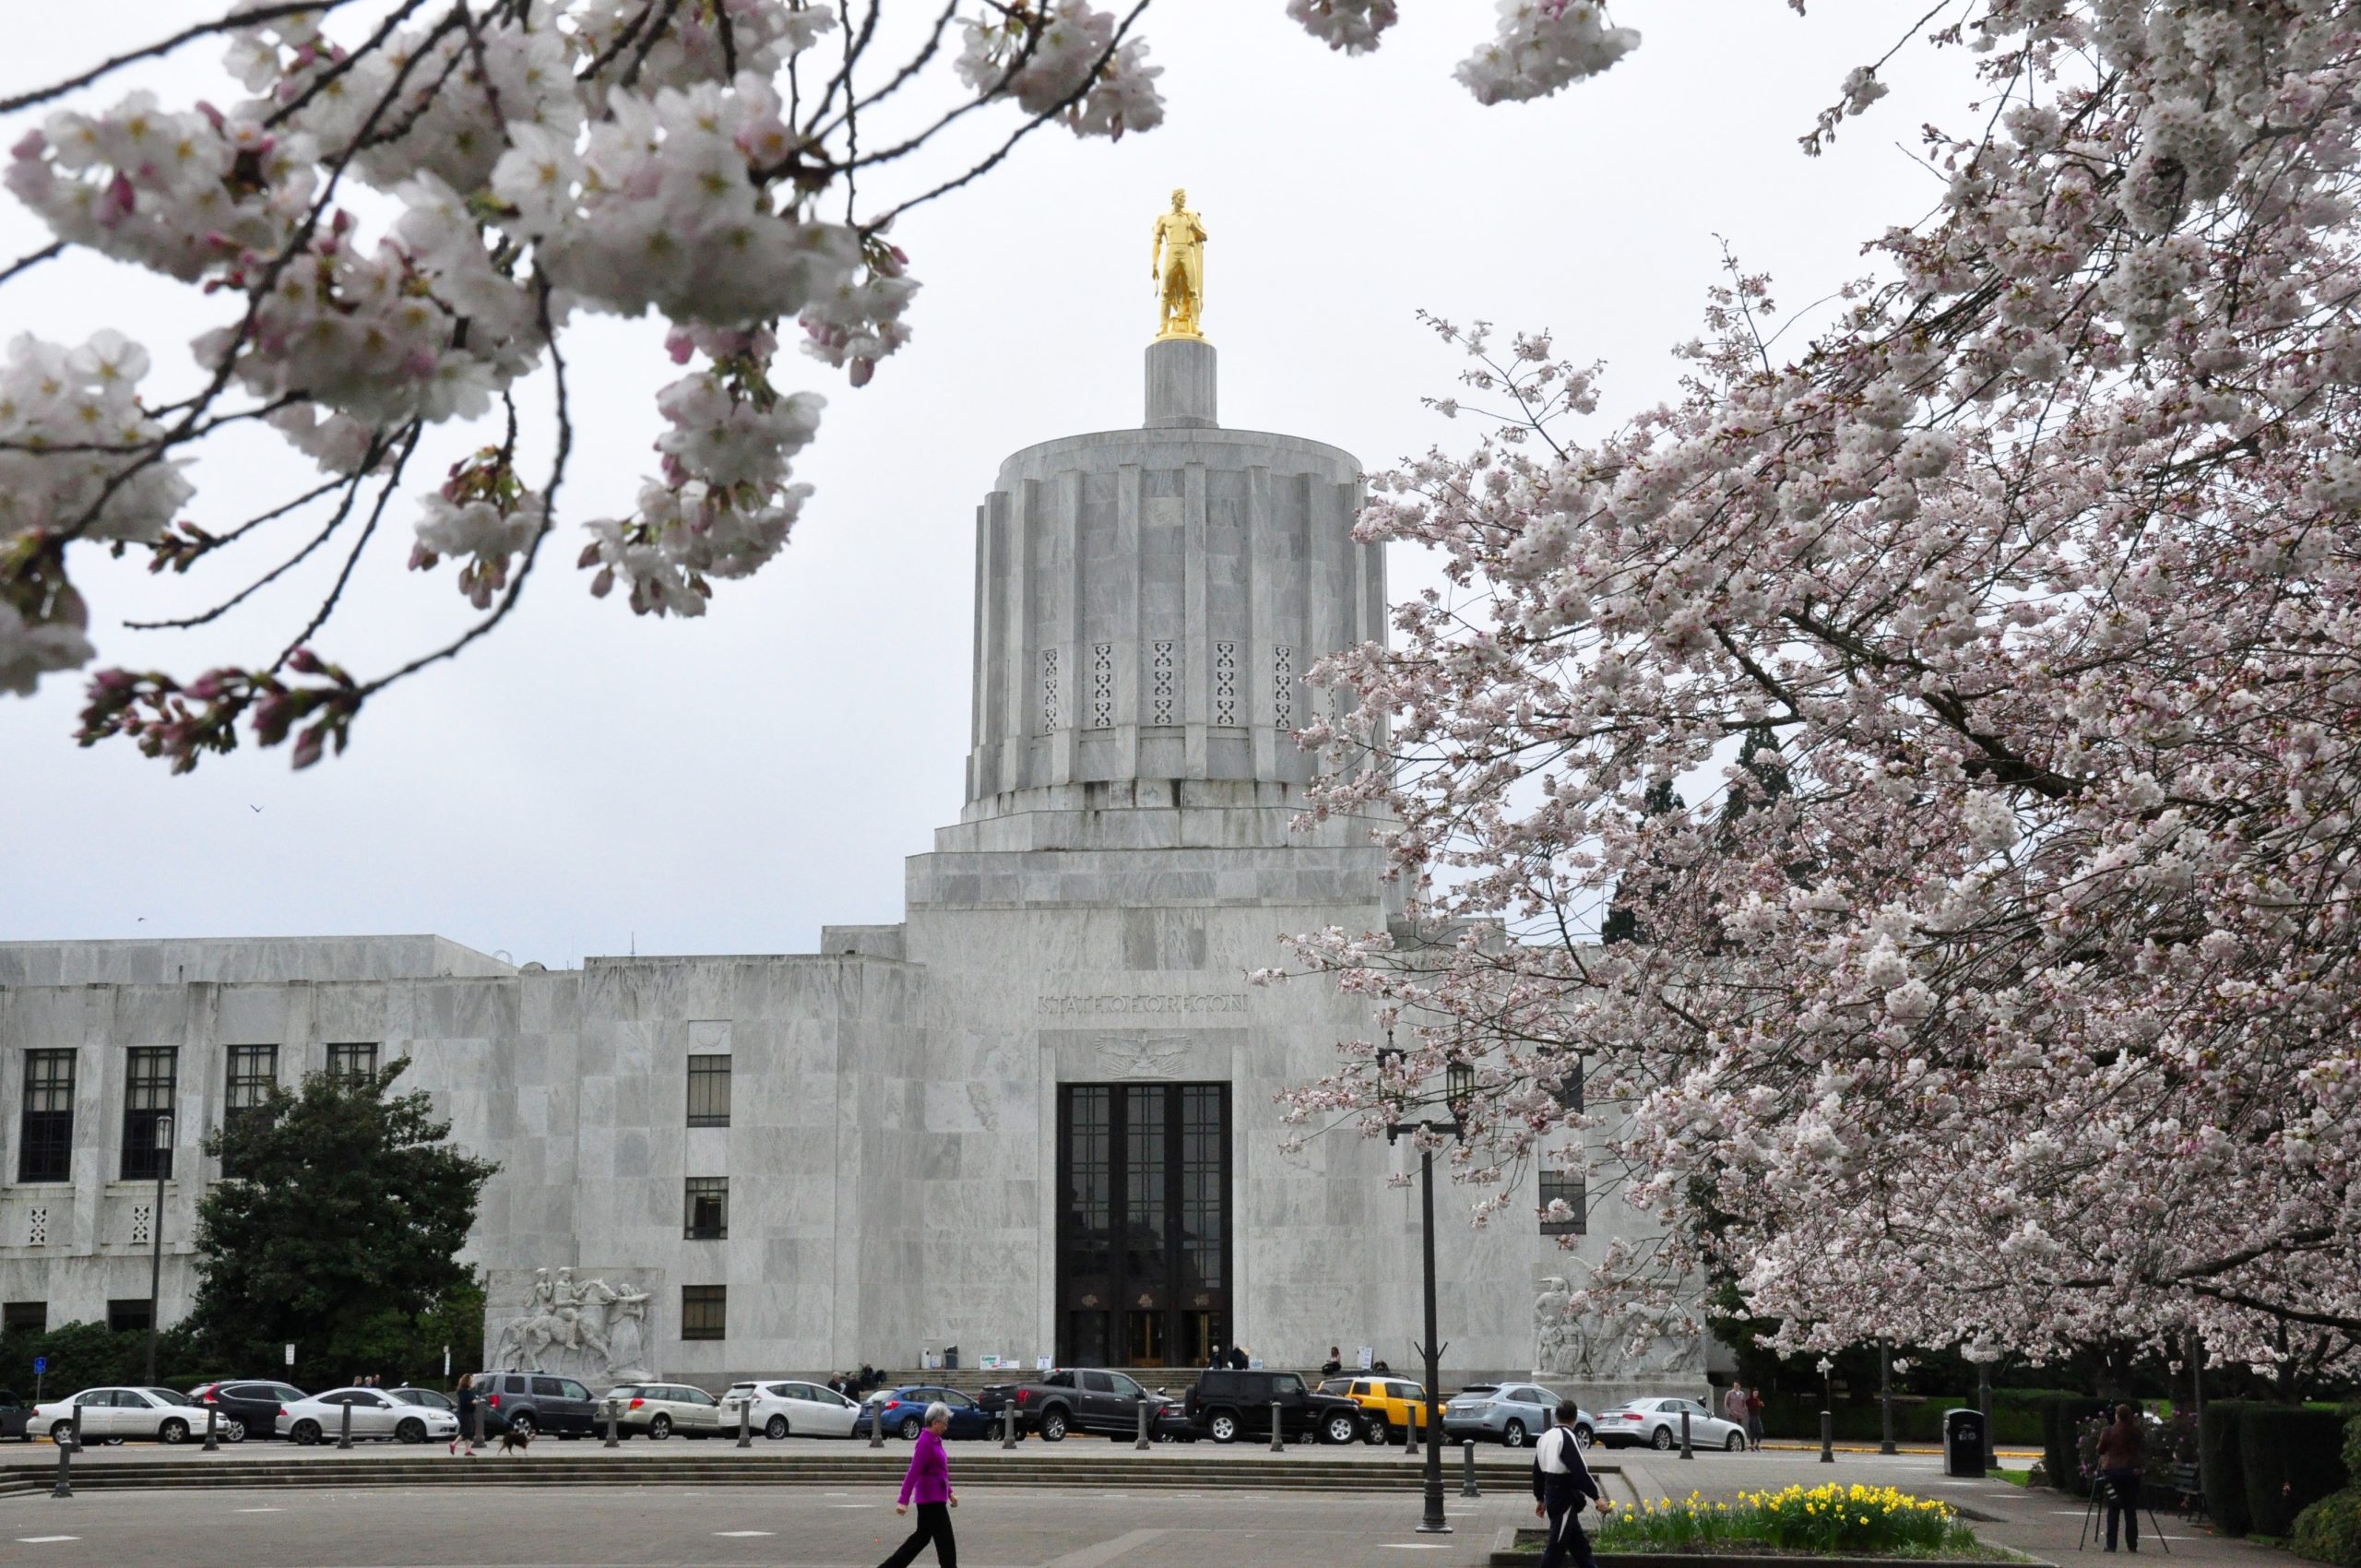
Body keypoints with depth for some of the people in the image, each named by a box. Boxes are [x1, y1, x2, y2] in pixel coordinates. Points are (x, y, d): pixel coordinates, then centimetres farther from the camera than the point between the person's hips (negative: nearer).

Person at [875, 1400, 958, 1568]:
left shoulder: (935, 1440, 10)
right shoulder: (925, 1442, -19)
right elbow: (913, 1473, -22)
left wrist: (949, 1493, 21)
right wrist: (904, 1501, -24)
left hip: (936, 1498, 10)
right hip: (931, 1498, -10)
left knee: (922, 1536, 16)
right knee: (945, 1540, -3)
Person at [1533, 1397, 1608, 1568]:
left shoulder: (1545, 1437, 11)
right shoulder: (1567, 1437, -17)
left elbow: (1537, 1471, 16)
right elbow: (1580, 1471, -23)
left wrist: (1540, 1498, 25)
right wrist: (1596, 1497, -20)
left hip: (1552, 1495, 9)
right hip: (1565, 1499, -9)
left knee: (1578, 1542, 16)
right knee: (1557, 1546, -4)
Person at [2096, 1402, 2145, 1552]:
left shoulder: (2108, 1432, -6)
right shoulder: (2135, 1432, -2)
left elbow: (2100, 1450, 2)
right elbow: (2144, 1445, 13)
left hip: (2112, 1471, -1)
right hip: (2131, 1471, 2)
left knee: (2113, 1509, 3)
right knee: (2130, 1509, 7)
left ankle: (2111, 1544, 0)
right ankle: (2132, 1544, 5)